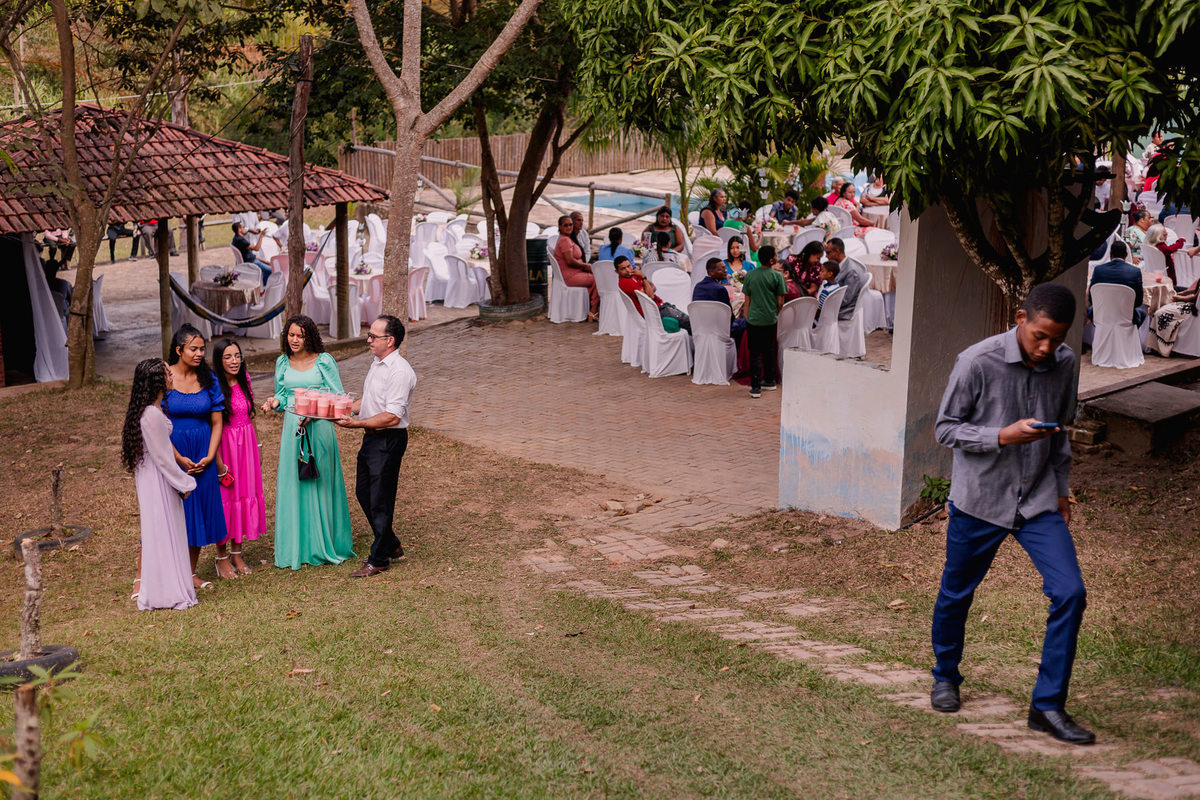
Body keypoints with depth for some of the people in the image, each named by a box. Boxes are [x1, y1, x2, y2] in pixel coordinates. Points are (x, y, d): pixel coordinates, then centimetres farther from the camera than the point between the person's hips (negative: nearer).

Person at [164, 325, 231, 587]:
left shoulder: (208, 379, 3)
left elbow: (217, 422, 6)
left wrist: (209, 457, -6)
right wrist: (180, 459, -11)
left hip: (202, 456, 3)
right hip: (172, 454, -3)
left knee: (202, 507, 6)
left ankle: (191, 573, 18)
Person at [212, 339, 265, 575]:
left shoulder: (244, 381, 5)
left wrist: (257, 447, 15)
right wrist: (219, 463, -18)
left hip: (246, 445, 6)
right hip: (225, 446, -6)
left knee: (245, 493, 9)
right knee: (225, 496, 0)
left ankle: (237, 553, 19)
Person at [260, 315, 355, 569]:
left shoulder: (324, 361, -3)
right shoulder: (282, 363, 9)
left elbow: (337, 396, -3)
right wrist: (275, 401, -5)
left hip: (318, 428, -3)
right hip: (292, 428, 3)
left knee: (320, 483, 2)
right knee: (292, 485, 3)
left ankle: (323, 544, 14)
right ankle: (297, 546, 11)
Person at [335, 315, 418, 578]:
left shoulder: (399, 371, -21)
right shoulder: (376, 363, 10)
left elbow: (392, 417, -25)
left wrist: (356, 423, -25)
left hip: (388, 440, -10)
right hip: (371, 438, 10)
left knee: (380, 501, 0)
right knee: (363, 493, 18)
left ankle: (378, 560, 13)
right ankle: (392, 546, 32)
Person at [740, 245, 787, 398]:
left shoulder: (750, 275, -1)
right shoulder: (777, 276, -8)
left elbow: (747, 300, 5)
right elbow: (780, 302, -5)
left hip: (753, 319, 0)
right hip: (770, 319, 0)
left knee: (755, 352, 2)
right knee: (769, 350, 17)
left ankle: (755, 386, -4)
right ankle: (769, 381, 29)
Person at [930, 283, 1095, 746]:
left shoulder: (1064, 364, -1)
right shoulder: (977, 362, -17)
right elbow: (945, 428, -10)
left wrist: (1061, 489, 17)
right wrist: (1003, 436, -24)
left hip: (1038, 501, 3)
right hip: (979, 500, -3)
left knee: (1070, 593, -10)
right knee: (956, 594, 12)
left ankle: (1047, 706, 1)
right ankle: (945, 676, 40)